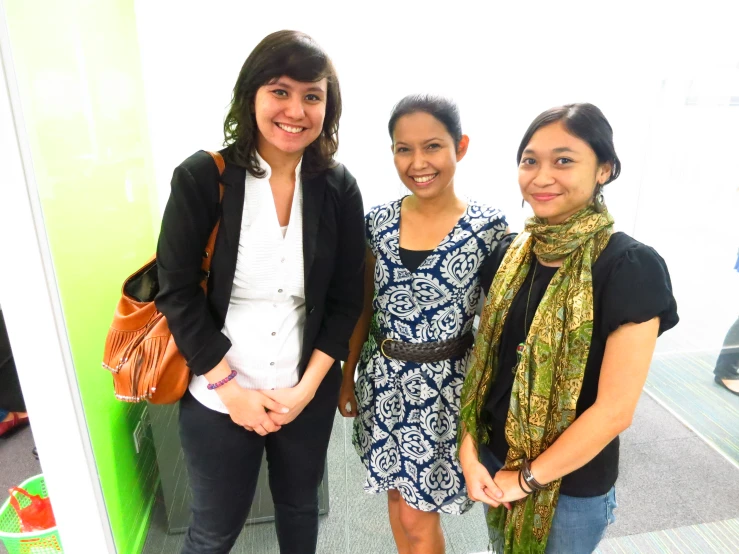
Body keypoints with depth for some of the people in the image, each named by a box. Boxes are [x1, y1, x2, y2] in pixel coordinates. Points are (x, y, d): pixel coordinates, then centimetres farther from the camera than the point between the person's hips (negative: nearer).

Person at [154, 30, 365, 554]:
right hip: (218, 396, -1)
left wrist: (306, 388, -8)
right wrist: (229, 388, -11)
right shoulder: (201, 178, -12)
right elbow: (177, 293, -10)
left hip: (308, 394, 2)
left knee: (300, 506, 24)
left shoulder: (339, 187, -5)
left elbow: (346, 299, -3)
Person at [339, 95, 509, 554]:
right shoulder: (380, 221, -3)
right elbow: (365, 307, 5)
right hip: (384, 378, 4)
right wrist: (348, 376, 9)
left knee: (419, 517, 12)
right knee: (397, 495, 22)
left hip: (444, 385, -3)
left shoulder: (490, 228, -13)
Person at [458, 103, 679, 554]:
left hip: (572, 483, -4)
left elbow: (615, 410, -20)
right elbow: (486, 358, 0)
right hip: (496, 460, 5)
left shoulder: (631, 267, -20)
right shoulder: (512, 252, -4)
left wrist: (528, 478, -13)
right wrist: (469, 448, -7)